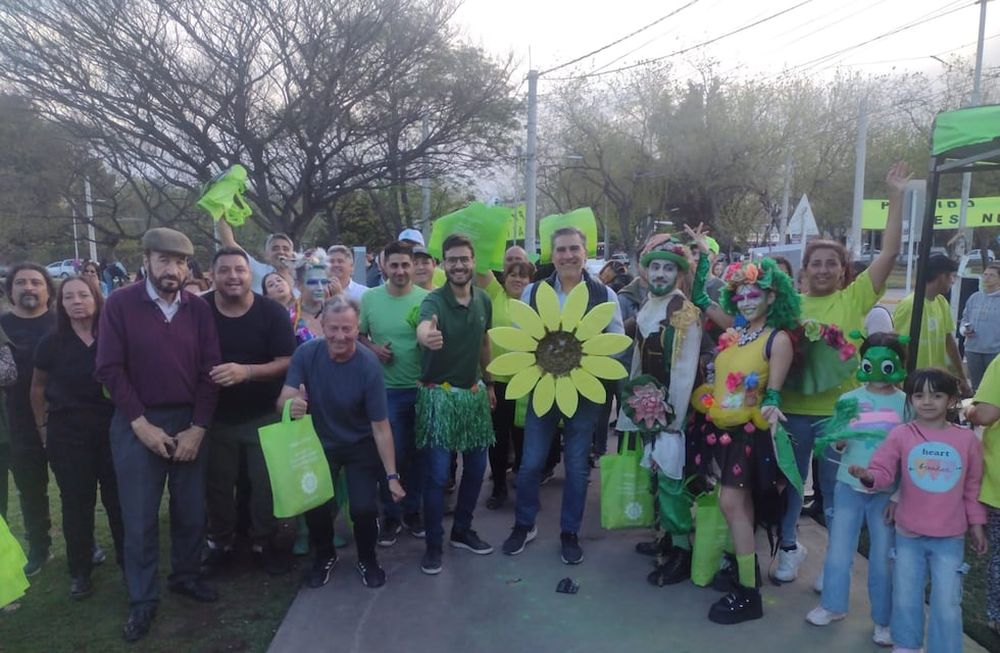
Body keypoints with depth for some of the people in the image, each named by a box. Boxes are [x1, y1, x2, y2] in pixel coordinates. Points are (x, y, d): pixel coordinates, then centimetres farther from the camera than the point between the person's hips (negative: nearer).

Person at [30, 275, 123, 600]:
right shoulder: (52, 342, -1)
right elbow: (38, 388, 10)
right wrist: (43, 427, 7)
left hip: (112, 427, 0)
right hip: (67, 431, 1)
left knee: (118, 497, 6)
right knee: (77, 502, 8)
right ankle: (80, 571, 23)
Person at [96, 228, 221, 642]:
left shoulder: (198, 309, 1)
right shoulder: (120, 304, -6)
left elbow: (209, 370, -1)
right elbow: (110, 369, -9)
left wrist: (198, 428, -6)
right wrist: (141, 424, -12)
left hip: (189, 422, 3)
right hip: (137, 424, -2)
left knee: (191, 509, 12)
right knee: (140, 516, 5)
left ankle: (186, 576, 33)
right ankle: (142, 600, 21)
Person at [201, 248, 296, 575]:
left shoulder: (272, 312, -11)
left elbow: (287, 362, -14)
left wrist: (245, 371, -29)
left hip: (263, 415, -1)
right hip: (216, 416, 1)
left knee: (266, 483, 7)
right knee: (218, 483, 14)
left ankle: (263, 543, 27)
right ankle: (220, 542, 35)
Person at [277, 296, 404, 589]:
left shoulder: (369, 365, -25)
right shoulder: (306, 353, -18)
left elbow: (380, 427, -21)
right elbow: (283, 400, -21)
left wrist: (392, 475, -21)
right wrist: (292, 404, -45)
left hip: (361, 447, -2)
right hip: (320, 443, 2)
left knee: (363, 508, -14)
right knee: (315, 506, -10)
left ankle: (367, 559, 19)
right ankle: (325, 556, 23)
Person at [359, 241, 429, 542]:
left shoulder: (426, 299, -5)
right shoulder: (369, 298, -2)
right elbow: (357, 334, 8)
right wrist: (372, 348, -10)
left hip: (422, 389, 0)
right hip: (386, 389, 0)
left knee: (418, 453, 12)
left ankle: (412, 510, 31)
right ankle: (391, 514, 25)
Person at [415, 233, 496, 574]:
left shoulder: (484, 300, 2)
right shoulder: (434, 300, -16)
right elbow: (423, 329, -40)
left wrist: (489, 384, 18)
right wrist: (428, 337, -63)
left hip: (474, 393, 6)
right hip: (439, 395, -5)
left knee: (476, 467, 12)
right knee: (438, 474, -3)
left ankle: (462, 531, 32)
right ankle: (434, 543, 15)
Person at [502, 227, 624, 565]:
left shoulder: (605, 294, -2)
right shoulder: (533, 291, 0)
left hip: (585, 390, 0)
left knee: (577, 466, 10)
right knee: (531, 462, 7)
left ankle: (570, 533, 29)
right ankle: (524, 525, 30)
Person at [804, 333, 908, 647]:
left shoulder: (906, 404, -5)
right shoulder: (849, 400, -2)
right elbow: (838, 446, 4)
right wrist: (837, 437, -20)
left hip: (886, 493, -1)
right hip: (849, 487, 2)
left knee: (883, 557, 8)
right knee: (838, 551, 10)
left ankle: (884, 620, 24)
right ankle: (832, 605, 29)